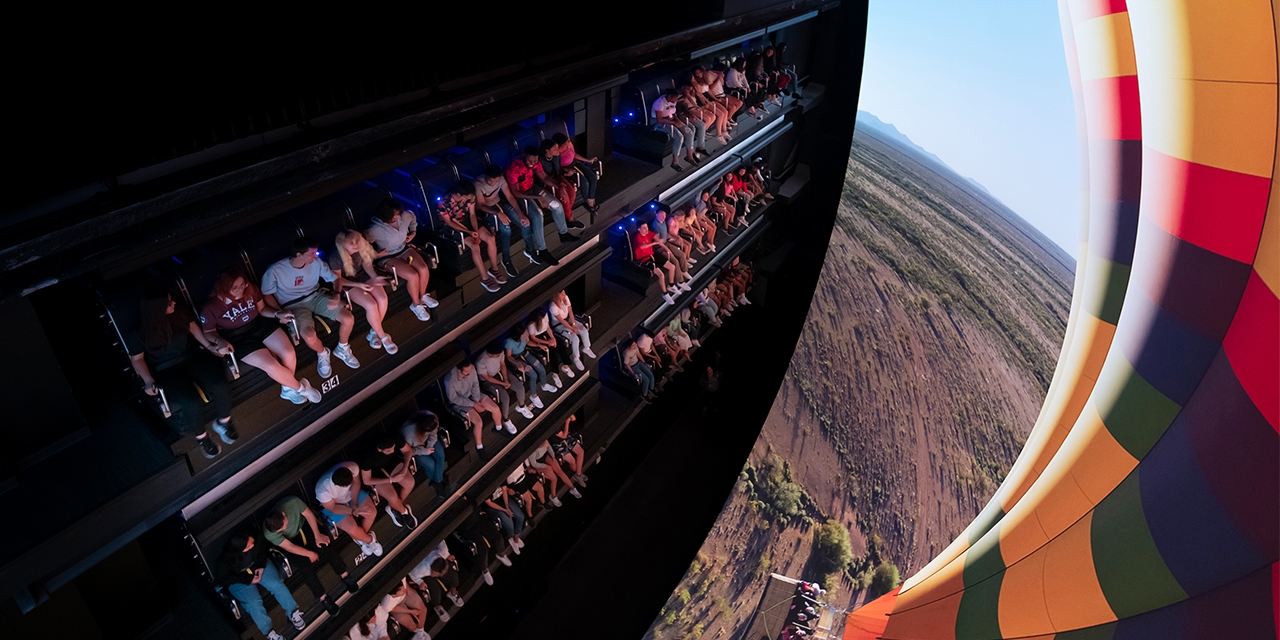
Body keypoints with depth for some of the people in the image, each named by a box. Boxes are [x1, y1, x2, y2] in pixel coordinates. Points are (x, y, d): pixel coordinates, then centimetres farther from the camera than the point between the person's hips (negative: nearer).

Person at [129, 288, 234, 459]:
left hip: (191, 358, 4)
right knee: (191, 402, -30)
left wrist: (209, 345, -1)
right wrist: (148, 381, -16)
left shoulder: (179, 315, -4)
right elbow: (136, 359, -3)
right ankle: (201, 437, -1)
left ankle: (223, 422, 3)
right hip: (166, 369, -3)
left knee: (220, 385, -25)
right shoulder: (140, 333, -12)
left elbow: (193, 326, 13)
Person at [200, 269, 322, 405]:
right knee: (271, 365, -24)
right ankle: (301, 387, 1)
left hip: (262, 325, 4)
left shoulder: (250, 290, -6)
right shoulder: (211, 307, -16)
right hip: (239, 339, -4)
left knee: (289, 353, -16)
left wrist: (277, 314, -10)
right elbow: (208, 332, -4)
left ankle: (288, 388, 10)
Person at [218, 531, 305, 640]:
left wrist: (261, 566, -13)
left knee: (276, 584, -21)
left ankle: (293, 612, -8)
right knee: (254, 602, -22)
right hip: (239, 580, -2)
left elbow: (262, 551, -1)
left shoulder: (253, 543, -24)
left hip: (258, 566, 3)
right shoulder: (225, 561, -30)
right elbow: (228, 578, -14)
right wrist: (249, 579, -18)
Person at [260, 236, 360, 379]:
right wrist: (278, 311, -20)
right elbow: (267, 294, -5)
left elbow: (336, 278, 1)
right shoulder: (275, 271, -18)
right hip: (294, 305, -4)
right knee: (309, 335, -33)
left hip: (316, 297, 4)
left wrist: (336, 296, -18)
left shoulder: (317, 263, -10)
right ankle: (322, 353, 4)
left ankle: (342, 349, 13)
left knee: (348, 318, -16)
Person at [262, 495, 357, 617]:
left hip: (304, 526, 2)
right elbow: (289, 547, -22)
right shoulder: (269, 533, -33)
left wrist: (317, 535, -18)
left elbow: (309, 515, -16)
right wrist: (310, 554, -14)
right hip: (289, 541, -2)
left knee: (326, 545, -18)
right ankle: (323, 598, -7)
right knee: (304, 566, -21)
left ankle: (344, 576, -2)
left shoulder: (292, 502, -34)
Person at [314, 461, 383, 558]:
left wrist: (354, 503, -16)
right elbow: (332, 508, -22)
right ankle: (370, 539, 15)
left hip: (353, 493, 4)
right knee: (353, 530, -18)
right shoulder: (323, 490, -40)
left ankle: (361, 538, 16)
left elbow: (356, 483, -12)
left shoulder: (352, 467, -33)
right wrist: (353, 511, -29)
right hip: (334, 505, -4)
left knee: (372, 512, -11)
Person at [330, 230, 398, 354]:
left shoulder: (362, 248, -18)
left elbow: (366, 263, 1)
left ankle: (374, 331, 4)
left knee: (382, 299, -20)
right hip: (348, 283, -4)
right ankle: (383, 336, -2)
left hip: (364, 276, 4)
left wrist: (375, 277, -16)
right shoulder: (335, 258, -28)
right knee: (371, 305, -25)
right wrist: (359, 285, -26)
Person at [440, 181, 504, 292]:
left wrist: (476, 231, -16)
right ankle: (484, 278, -13)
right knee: (475, 246, -26)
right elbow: (448, 222, -18)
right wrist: (469, 232, -23)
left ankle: (494, 269, 6)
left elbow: (472, 215, -3)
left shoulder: (470, 196, -14)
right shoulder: (445, 203, -27)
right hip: (454, 227, -5)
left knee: (491, 239, -13)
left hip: (467, 221, 5)